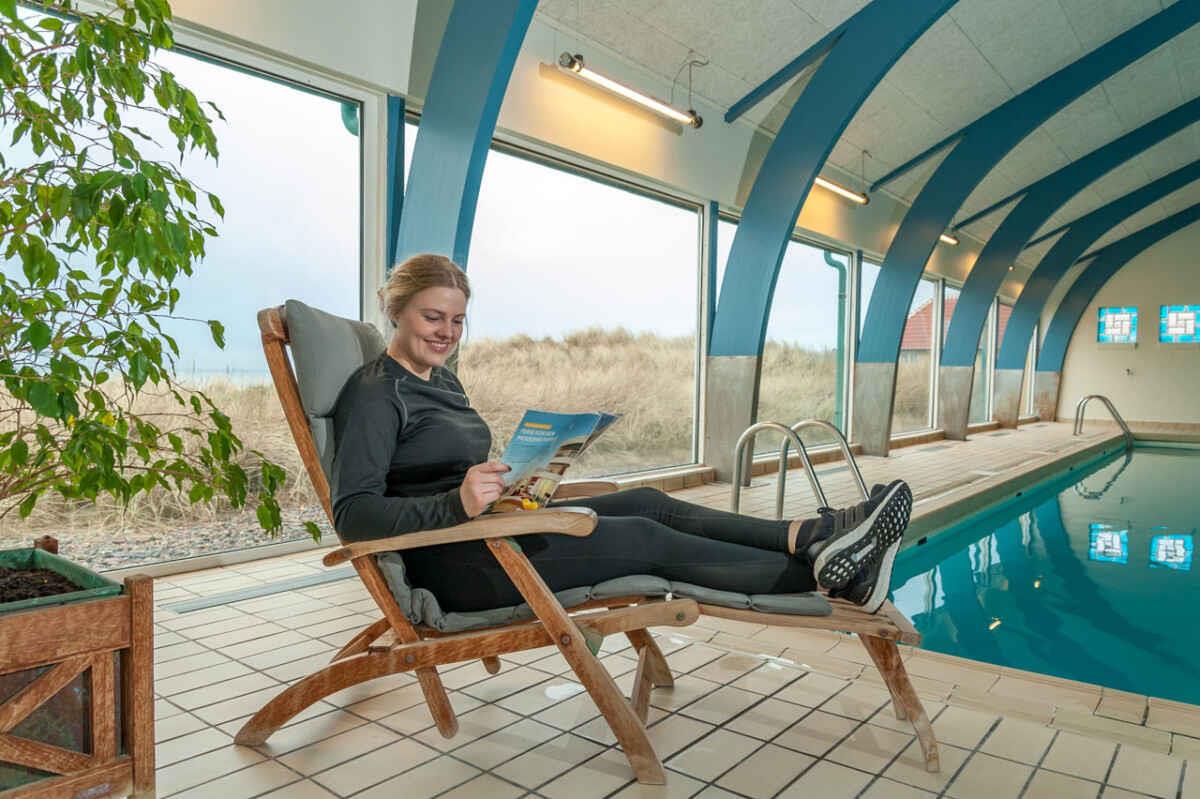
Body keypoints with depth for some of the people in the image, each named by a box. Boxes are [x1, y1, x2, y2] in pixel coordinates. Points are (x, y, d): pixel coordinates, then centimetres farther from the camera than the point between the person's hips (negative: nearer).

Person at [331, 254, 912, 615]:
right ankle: (822, 570, -8)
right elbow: (353, 515, -21)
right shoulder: (375, 392, -12)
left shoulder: (441, 381, 16)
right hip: (455, 567, -8)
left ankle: (811, 536, -10)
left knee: (650, 503, -7)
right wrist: (457, 503, -34)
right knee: (650, 539, -14)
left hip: (491, 533, 8)